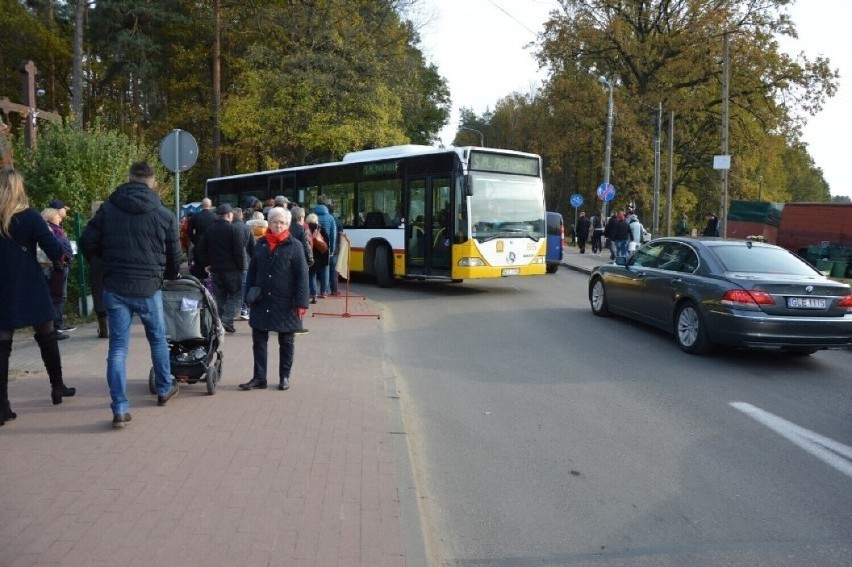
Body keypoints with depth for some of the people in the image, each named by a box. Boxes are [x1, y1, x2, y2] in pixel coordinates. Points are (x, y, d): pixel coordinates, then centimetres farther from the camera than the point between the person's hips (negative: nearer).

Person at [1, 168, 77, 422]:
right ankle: (57, 387, 28)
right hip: (29, 289, -2)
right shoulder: (28, 217, -10)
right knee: (46, 337, 16)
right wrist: (62, 256, 3)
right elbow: (54, 249, -16)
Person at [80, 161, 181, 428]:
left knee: (118, 347, 4)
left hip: (114, 287, 1)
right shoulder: (164, 215, -1)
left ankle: (120, 409, 1)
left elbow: (87, 244, 1)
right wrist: (169, 276, 26)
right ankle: (165, 389, 36)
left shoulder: (107, 208, 1)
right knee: (158, 340, 20)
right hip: (149, 288, 0)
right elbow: (174, 256, 5)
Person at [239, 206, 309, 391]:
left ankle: (284, 377, 21)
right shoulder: (260, 244, 7)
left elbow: (302, 275, -9)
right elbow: (252, 271, 12)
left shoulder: (294, 246, -5)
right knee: (259, 341, 6)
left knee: (286, 342, 10)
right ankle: (259, 378, 14)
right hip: (261, 302, 4)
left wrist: (301, 303, -14)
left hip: (285, 303, -4)